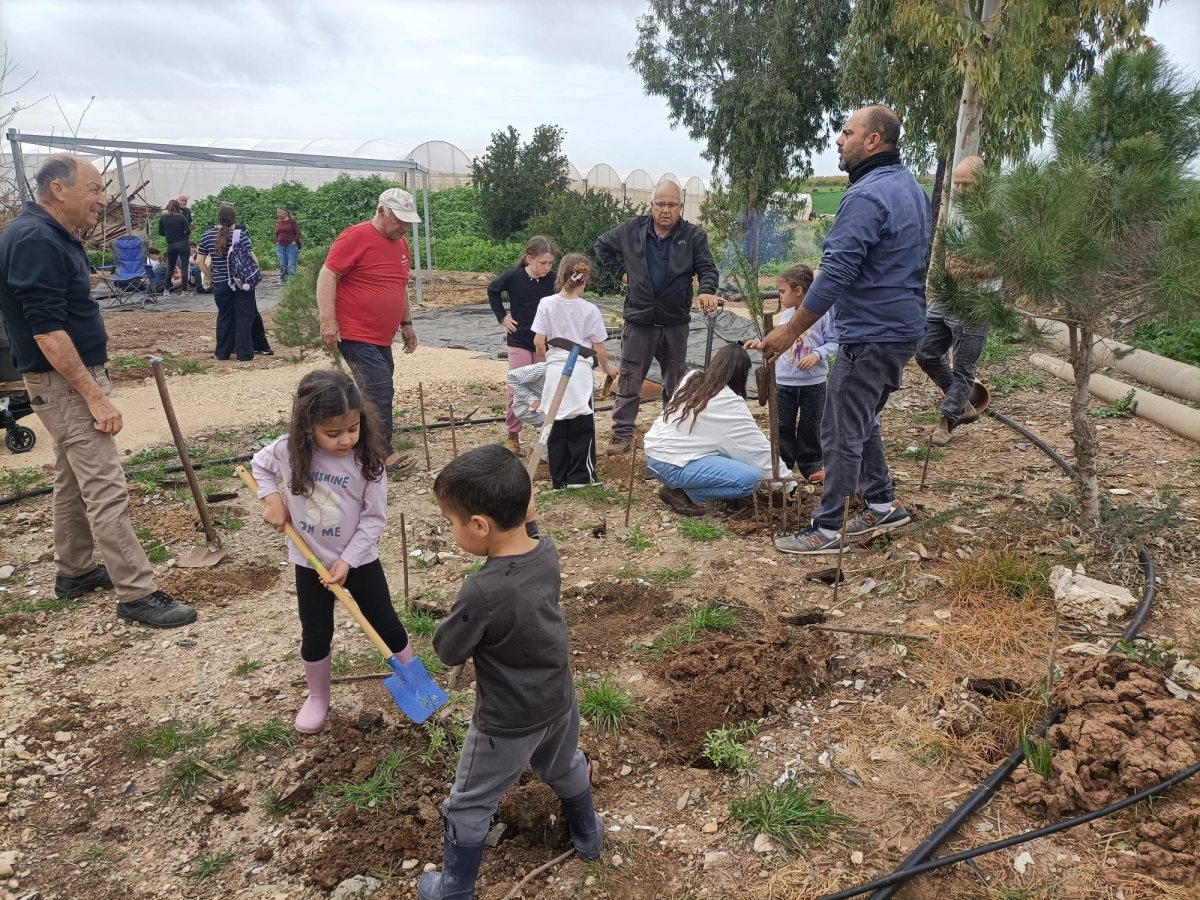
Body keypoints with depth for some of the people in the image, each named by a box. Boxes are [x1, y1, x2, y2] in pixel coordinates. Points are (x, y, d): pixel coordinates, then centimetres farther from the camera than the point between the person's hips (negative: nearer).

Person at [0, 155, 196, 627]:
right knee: (106, 490, -10)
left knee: (74, 480, 18)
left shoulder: (55, 237, 10)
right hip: (64, 382, -11)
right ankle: (136, 593, -6)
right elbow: (47, 331, -26)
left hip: (74, 375, 11)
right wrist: (95, 397, -25)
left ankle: (75, 571, 31)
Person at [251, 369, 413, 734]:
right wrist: (272, 499, -8)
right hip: (309, 562, 2)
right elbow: (259, 465, 8)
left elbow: (374, 517, -14)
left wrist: (347, 560, -19)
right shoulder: (288, 450, -16)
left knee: (386, 626, 11)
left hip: (359, 560, -1)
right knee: (315, 636, 15)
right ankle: (317, 697, 38)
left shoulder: (366, 459, -21)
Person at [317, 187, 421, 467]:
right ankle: (382, 454, -5)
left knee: (378, 391, 12)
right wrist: (328, 322, -21)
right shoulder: (355, 237, -12)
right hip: (355, 335, -9)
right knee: (380, 389, -14)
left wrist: (406, 323, 25)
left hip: (382, 337, 9)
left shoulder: (400, 243, 14)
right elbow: (327, 276, -14)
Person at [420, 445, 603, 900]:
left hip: (508, 723, -6)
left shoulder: (481, 592, -37)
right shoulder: (548, 551, -17)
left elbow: (447, 651, -18)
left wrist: (458, 618, -3)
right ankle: (588, 836, 57)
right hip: (559, 702, 7)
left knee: (468, 807, 18)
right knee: (565, 768, 34)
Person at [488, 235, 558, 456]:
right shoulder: (513, 277, -13)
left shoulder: (552, 280, -11)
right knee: (517, 389, -2)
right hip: (518, 341, -1)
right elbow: (493, 291, 7)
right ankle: (512, 434, 10)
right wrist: (502, 316, 1)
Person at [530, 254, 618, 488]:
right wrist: (607, 369, 18)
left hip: (555, 372, 2)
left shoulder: (547, 304, -3)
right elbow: (599, 348, 0)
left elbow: (538, 342, -4)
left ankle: (559, 479, 15)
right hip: (580, 372, -1)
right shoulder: (590, 310, -5)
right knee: (581, 428, 10)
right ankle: (580, 477, 12)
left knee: (557, 428, 10)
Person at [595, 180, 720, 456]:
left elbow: (707, 268, -10)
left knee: (675, 384, 12)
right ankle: (622, 435, 6)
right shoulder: (632, 230, 1)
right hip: (638, 321, 0)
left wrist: (707, 291, -30)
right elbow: (602, 245, 16)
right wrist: (620, 271, 6)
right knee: (629, 381, 1)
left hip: (676, 323, 0)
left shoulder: (694, 236, -2)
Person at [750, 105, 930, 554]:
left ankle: (826, 529, 5)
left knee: (842, 432, -3)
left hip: (870, 335, -10)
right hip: (902, 327, 10)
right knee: (860, 419, 22)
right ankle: (882, 504, 30)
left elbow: (836, 273, -24)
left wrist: (790, 331, -19)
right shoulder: (911, 187, 14)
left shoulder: (867, 196, -19)